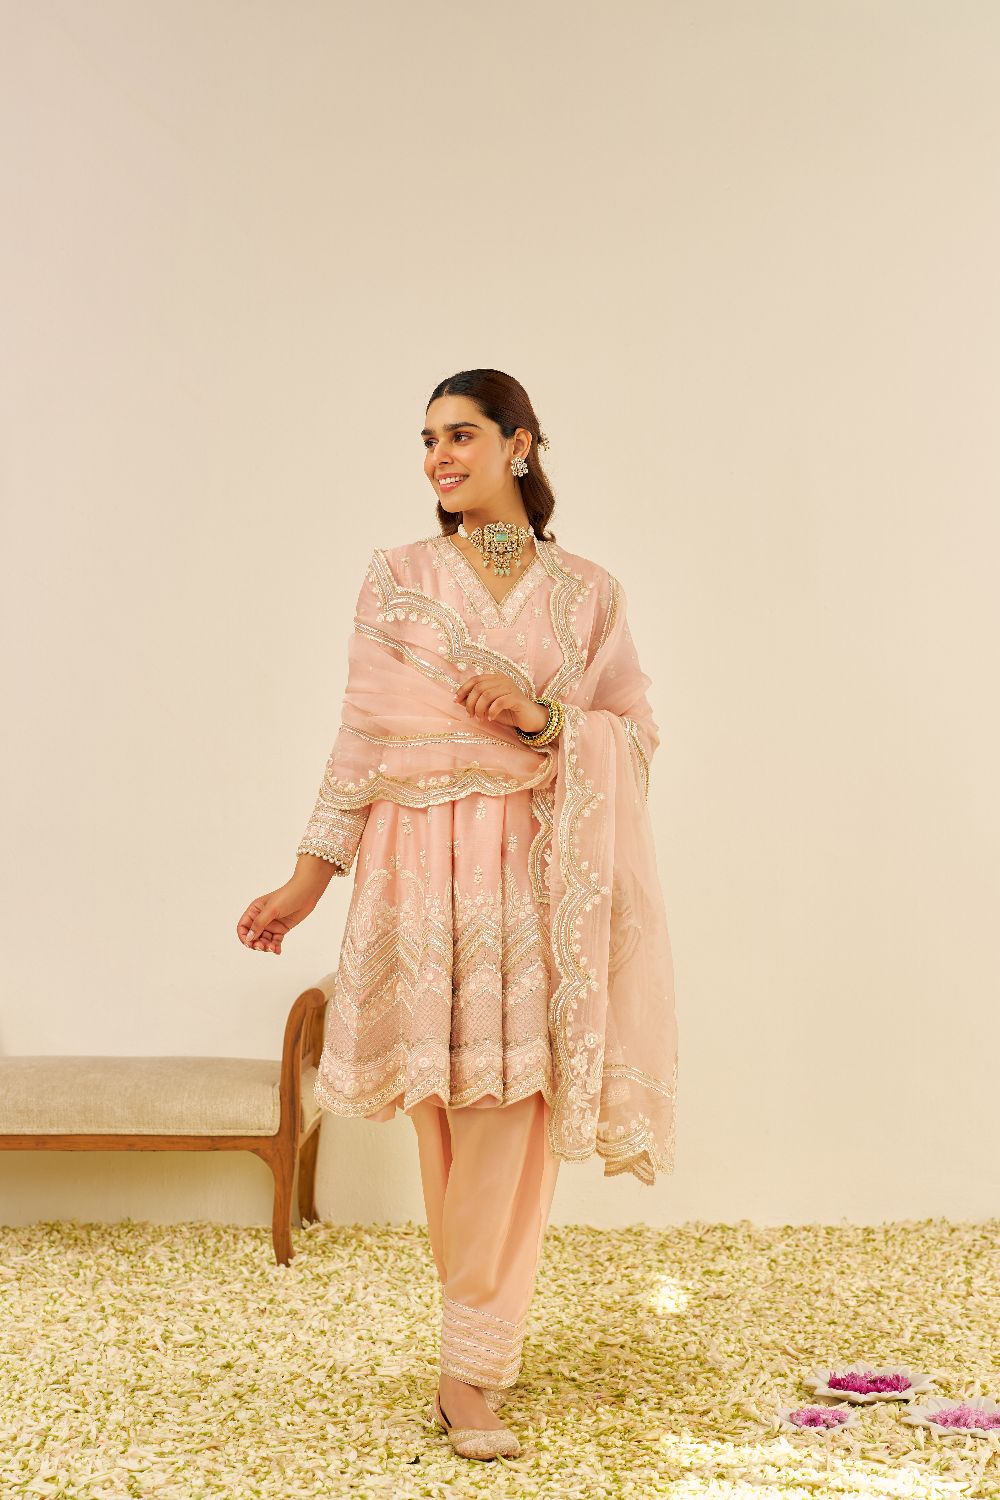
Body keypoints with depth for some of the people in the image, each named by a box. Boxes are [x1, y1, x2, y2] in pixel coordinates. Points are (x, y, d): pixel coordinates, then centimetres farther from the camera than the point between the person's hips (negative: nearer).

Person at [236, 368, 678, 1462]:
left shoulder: (587, 591, 8)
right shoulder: (398, 577, 7)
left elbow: (637, 732, 5)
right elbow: (362, 735, 4)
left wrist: (539, 716, -13)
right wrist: (308, 878, -1)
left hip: (539, 870, 0)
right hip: (425, 864, 0)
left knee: (516, 1096, -7)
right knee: (451, 1095, 1)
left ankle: (471, 1366, 3)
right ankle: (483, 1344, 20)